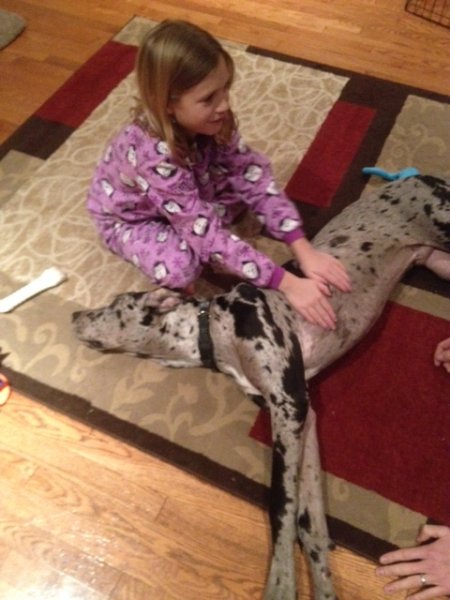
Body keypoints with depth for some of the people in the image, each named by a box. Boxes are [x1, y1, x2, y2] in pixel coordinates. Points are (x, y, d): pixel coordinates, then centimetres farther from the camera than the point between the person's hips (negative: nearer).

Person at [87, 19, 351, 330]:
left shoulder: (211, 121, -23)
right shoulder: (152, 153, -41)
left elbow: (257, 181, -24)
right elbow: (207, 233, -42)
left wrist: (304, 250, -34)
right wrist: (288, 284, -44)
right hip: (129, 218, -5)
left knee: (248, 174, -15)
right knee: (180, 266, -33)